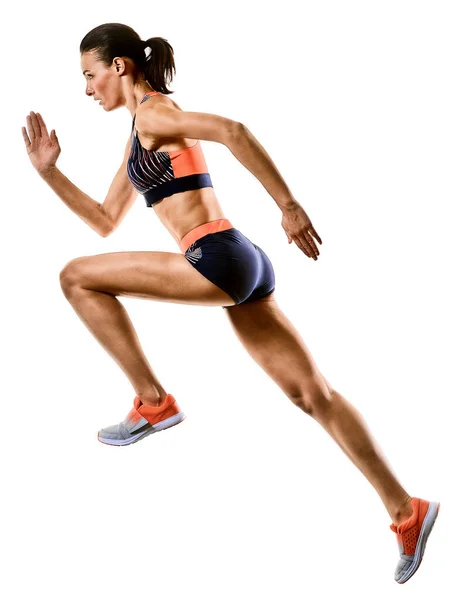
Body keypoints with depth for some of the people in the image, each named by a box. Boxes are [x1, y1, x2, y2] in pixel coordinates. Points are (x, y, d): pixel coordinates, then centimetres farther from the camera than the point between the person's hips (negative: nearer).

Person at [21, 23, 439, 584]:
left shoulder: (153, 114, -2)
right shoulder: (140, 137, 26)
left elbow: (232, 131, -19)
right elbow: (106, 221, 30)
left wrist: (289, 206, -21)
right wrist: (49, 170, 24)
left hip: (218, 259, -10)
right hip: (237, 265, 10)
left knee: (77, 277, -2)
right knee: (313, 394, 9)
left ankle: (152, 403, 0)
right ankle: (407, 511, 12)